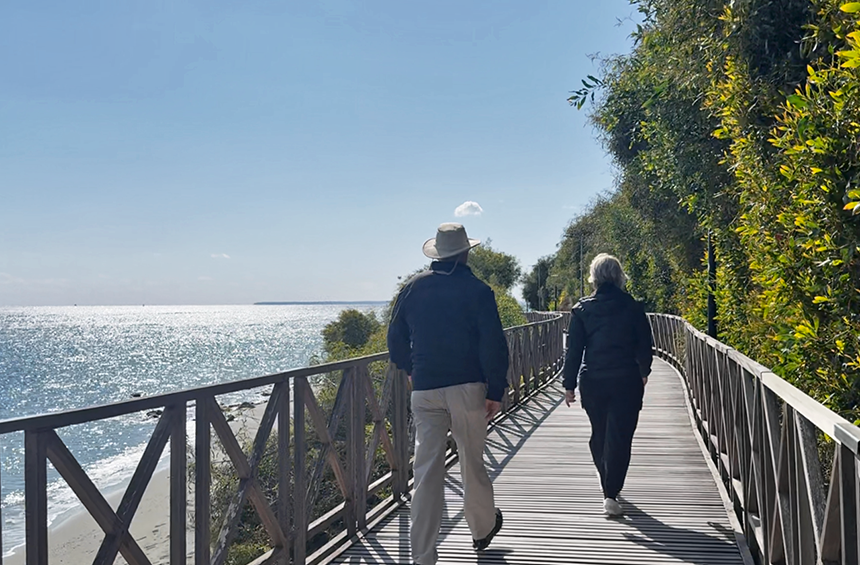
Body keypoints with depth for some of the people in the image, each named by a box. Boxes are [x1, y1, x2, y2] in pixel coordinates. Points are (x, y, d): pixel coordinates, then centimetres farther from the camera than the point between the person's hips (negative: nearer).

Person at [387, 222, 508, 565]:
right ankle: (483, 529, 35)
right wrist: (496, 391, -3)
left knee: (426, 470, 1)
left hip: (424, 391, 2)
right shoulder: (477, 290, -4)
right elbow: (493, 345, -9)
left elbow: (395, 341, 12)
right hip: (467, 387, -2)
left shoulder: (411, 289, 6)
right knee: (472, 462, 14)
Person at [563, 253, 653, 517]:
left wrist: (569, 385, 4)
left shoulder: (581, 309, -3)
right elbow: (644, 345, 4)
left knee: (599, 435, 18)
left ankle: (608, 486, 33)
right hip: (626, 381, -2)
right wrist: (644, 372, 22)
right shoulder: (633, 307, -3)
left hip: (592, 381, 2)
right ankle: (611, 494, -9)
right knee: (619, 438, 0)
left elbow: (574, 350, -3)